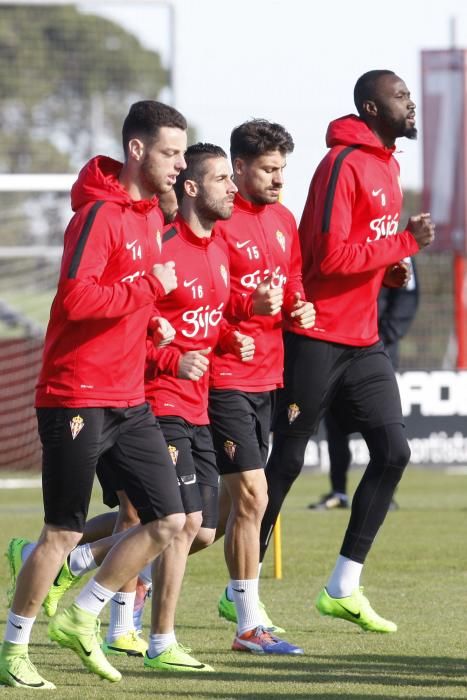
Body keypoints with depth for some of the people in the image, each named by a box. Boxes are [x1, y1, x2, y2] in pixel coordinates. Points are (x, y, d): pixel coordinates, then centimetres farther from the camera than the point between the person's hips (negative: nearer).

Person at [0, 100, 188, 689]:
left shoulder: (151, 215, 13)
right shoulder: (100, 214, -16)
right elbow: (76, 298, -27)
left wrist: (151, 320, 11)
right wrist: (150, 288, -21)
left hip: (129, 399, 9)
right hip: (77, 399, -9)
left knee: (168, 520, 5)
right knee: (64, 533, -3)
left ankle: (80, 619, 18)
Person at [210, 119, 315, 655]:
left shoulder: (283, 220, 13)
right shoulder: (216, 222, -12)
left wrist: (301, 308, 1)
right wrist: (250, 307, -28)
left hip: (265, 377, 8)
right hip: (224, 378, -8)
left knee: (230, 505, 12)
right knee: (252, 494, -11)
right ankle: (250, 625, -6)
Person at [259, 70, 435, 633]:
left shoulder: (387, 164, 14)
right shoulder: (344, 164, -15)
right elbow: (332, 255, -22)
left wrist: (392, 269, 4)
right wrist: (405, 244, -19)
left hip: (362, 338, 9)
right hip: (317, 337, -9)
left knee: (393, 451, 0)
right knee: (286, 460, -1)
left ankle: (344, 588, 7)